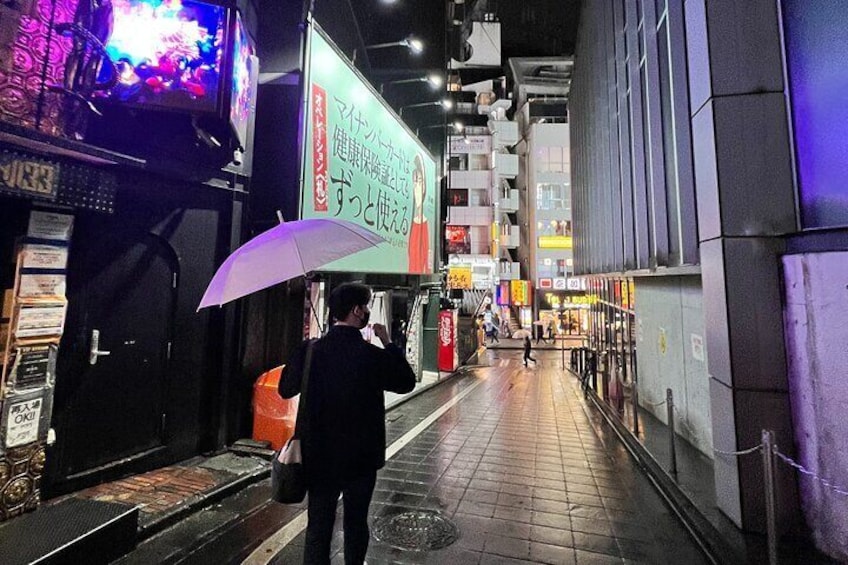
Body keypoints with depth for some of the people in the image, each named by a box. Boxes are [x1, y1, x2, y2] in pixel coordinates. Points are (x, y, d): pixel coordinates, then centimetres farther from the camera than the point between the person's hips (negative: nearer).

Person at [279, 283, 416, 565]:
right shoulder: (374, 356, -21)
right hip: (361, 457, -1)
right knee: (356, 523, 20)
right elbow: (407, 382, -4)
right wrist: (388, 343, -2)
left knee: (319, 526, 16)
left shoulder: (309, 351, -14)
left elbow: (285, 389, 2)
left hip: (319, 456, 2)